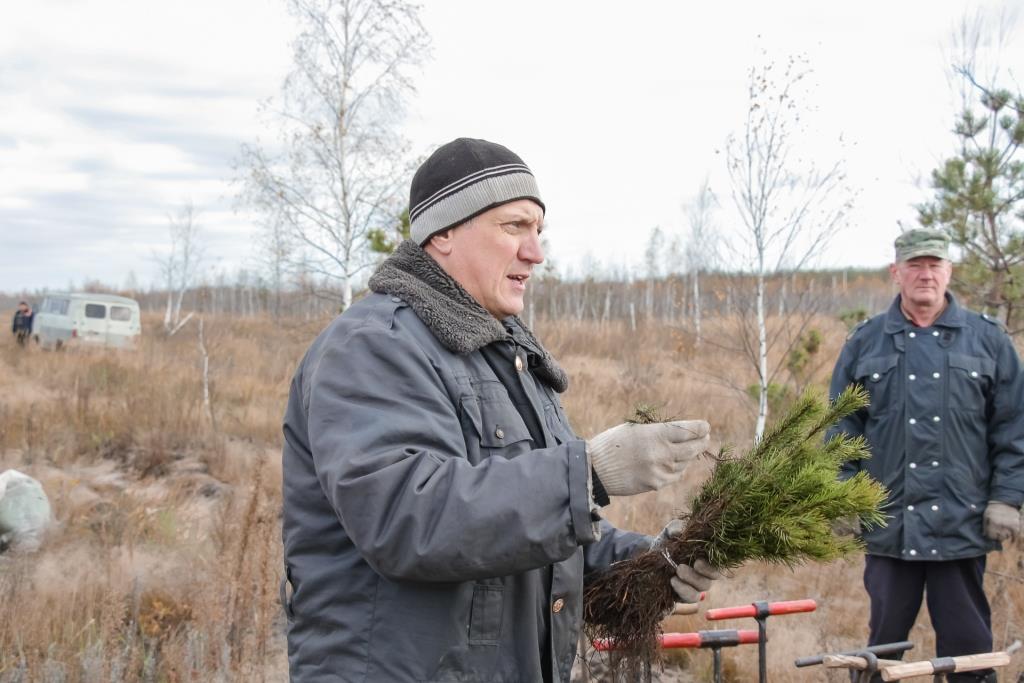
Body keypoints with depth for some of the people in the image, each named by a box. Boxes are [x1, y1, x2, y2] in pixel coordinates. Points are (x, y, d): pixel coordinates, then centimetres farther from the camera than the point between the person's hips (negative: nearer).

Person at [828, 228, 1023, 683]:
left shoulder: (988, 339, 5)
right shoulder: (865, 343, 7)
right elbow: (842, 430, 9)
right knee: (884, 642, 10)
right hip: (887, 523, 1)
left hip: (962, 523, -1)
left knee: (968, 645, 6)